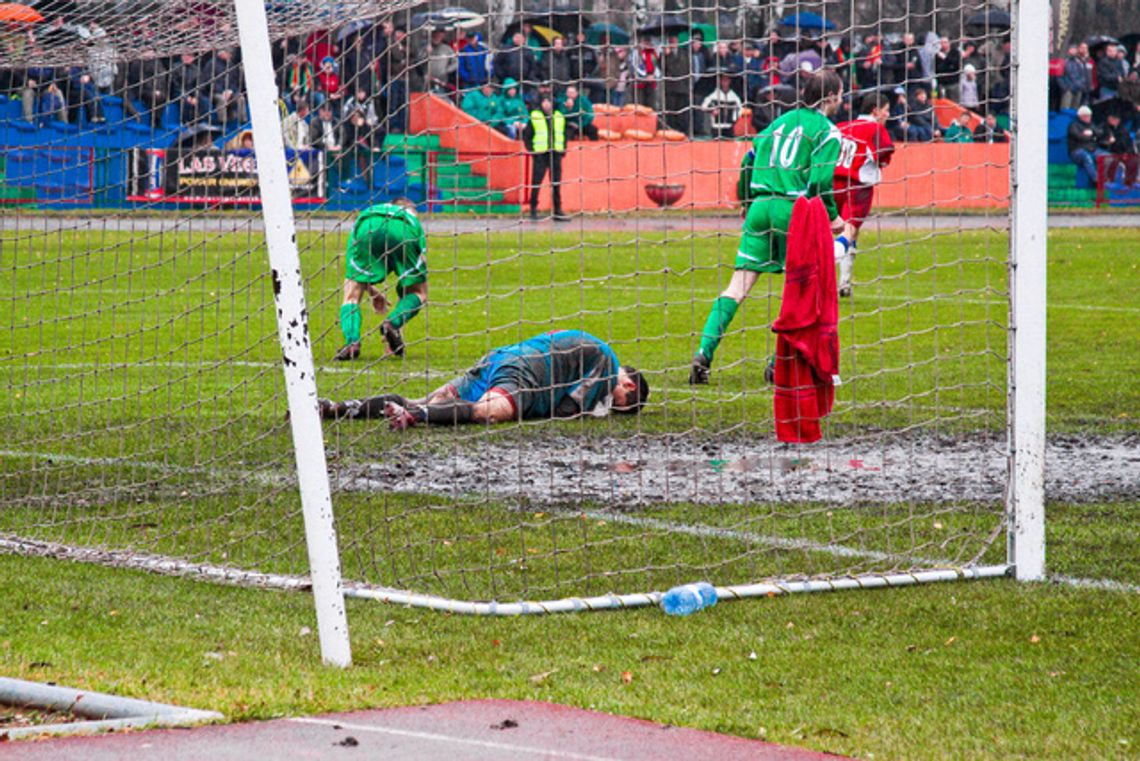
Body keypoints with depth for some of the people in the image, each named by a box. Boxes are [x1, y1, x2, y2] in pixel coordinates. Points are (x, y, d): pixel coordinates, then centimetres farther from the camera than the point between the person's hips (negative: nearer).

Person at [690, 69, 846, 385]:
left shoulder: (781, 121, 18)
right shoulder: (826, 131, 0)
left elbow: (749, 162, 19)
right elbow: (819, 180, -11)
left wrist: (747, 205, 30)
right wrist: (832, 216, 2)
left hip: (761, 207, 5)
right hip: (794, 210, -5)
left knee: (739, 285, 0)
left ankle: (704, 352, -13)